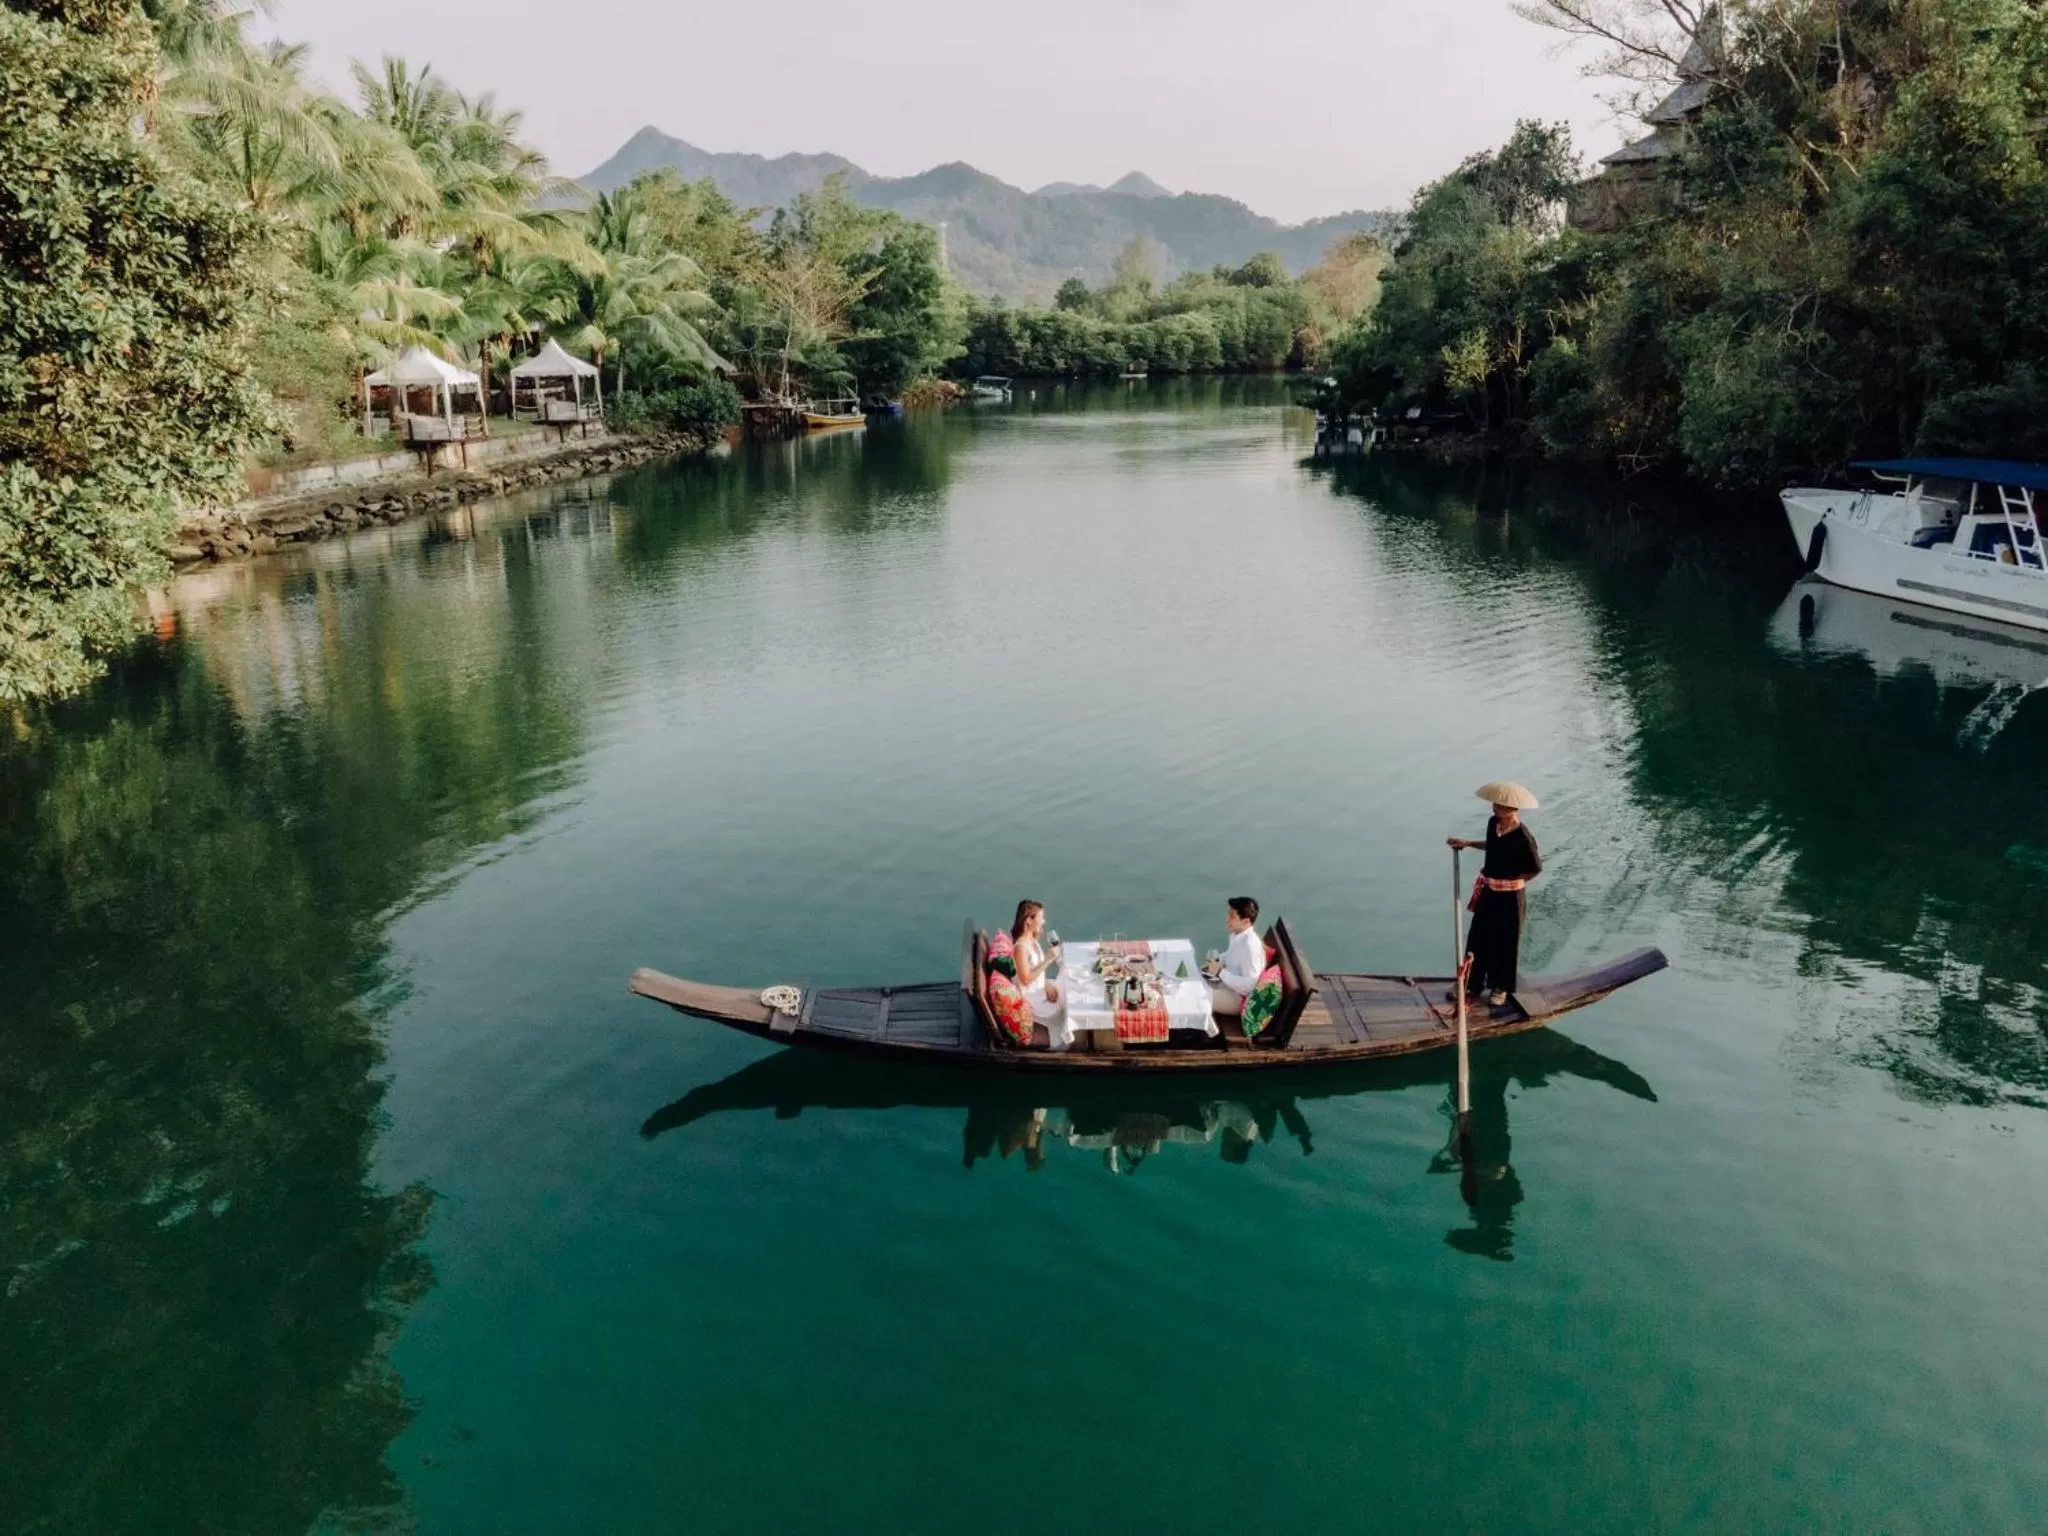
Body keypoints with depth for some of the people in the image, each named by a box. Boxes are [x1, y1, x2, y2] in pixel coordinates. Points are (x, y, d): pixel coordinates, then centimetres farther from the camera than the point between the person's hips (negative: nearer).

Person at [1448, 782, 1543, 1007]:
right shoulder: (1493, 823, -3)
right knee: (1478, 937, 12)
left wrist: (1513, 883, -2)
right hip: (1487, 891, 7)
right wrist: (1467, 843, 13)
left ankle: (1500, 987, 27)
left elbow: (1536, 868, -11)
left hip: (1509, 896, -7)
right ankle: (1473, 984, 25)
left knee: (1505, 941, 9)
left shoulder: (1523, 837, -23)